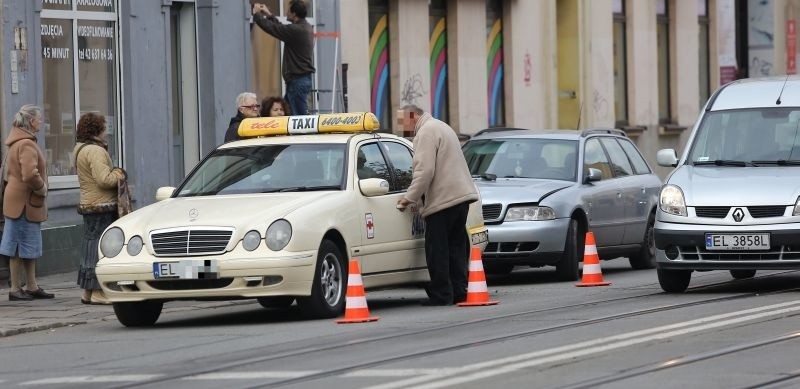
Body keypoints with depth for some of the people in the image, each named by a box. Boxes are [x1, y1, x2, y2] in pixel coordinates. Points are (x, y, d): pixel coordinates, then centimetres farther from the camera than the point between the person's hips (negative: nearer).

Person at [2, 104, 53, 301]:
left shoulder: (17, 142, 15)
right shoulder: (27, 144, -18)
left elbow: (9, 170, 24)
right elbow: (30, 174, -29)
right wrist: (42, 189, -11)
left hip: (18, 201, 10)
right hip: (25, 202, -10)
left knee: (29, 247, 14)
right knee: (21, 247, -4)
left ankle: (31, 286, 19)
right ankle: (15, 288, 0)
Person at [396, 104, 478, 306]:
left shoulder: (426, 132, -10)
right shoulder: (441, 127, 23)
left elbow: (425, 171, -19)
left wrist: (409, 198, -11)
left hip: (443, 199, -10)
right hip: (462, 195, 10)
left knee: (437, 250, -5)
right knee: (456, 246, 12)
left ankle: (441, 293, -6)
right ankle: (459, 291, 12)